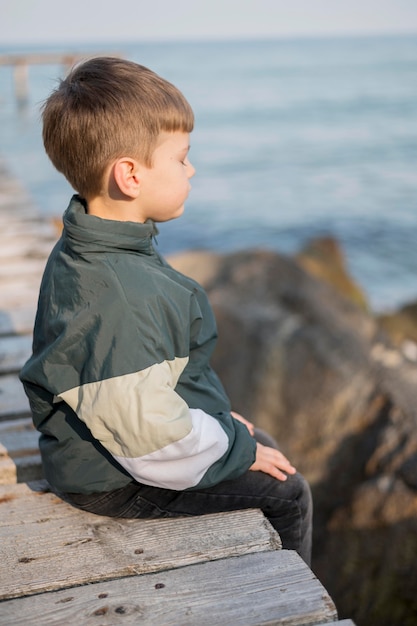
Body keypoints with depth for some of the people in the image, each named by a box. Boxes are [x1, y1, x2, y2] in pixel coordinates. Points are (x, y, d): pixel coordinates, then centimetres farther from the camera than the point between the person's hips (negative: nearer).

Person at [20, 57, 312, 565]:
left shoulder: (85, 252, -1)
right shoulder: (117, 303, -35)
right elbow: (154, 442, -31)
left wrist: (218, 415, 11)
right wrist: (239, 450, -14)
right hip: (118, 482, -10)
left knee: (264, 446, 22)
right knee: (286, 491, -2)